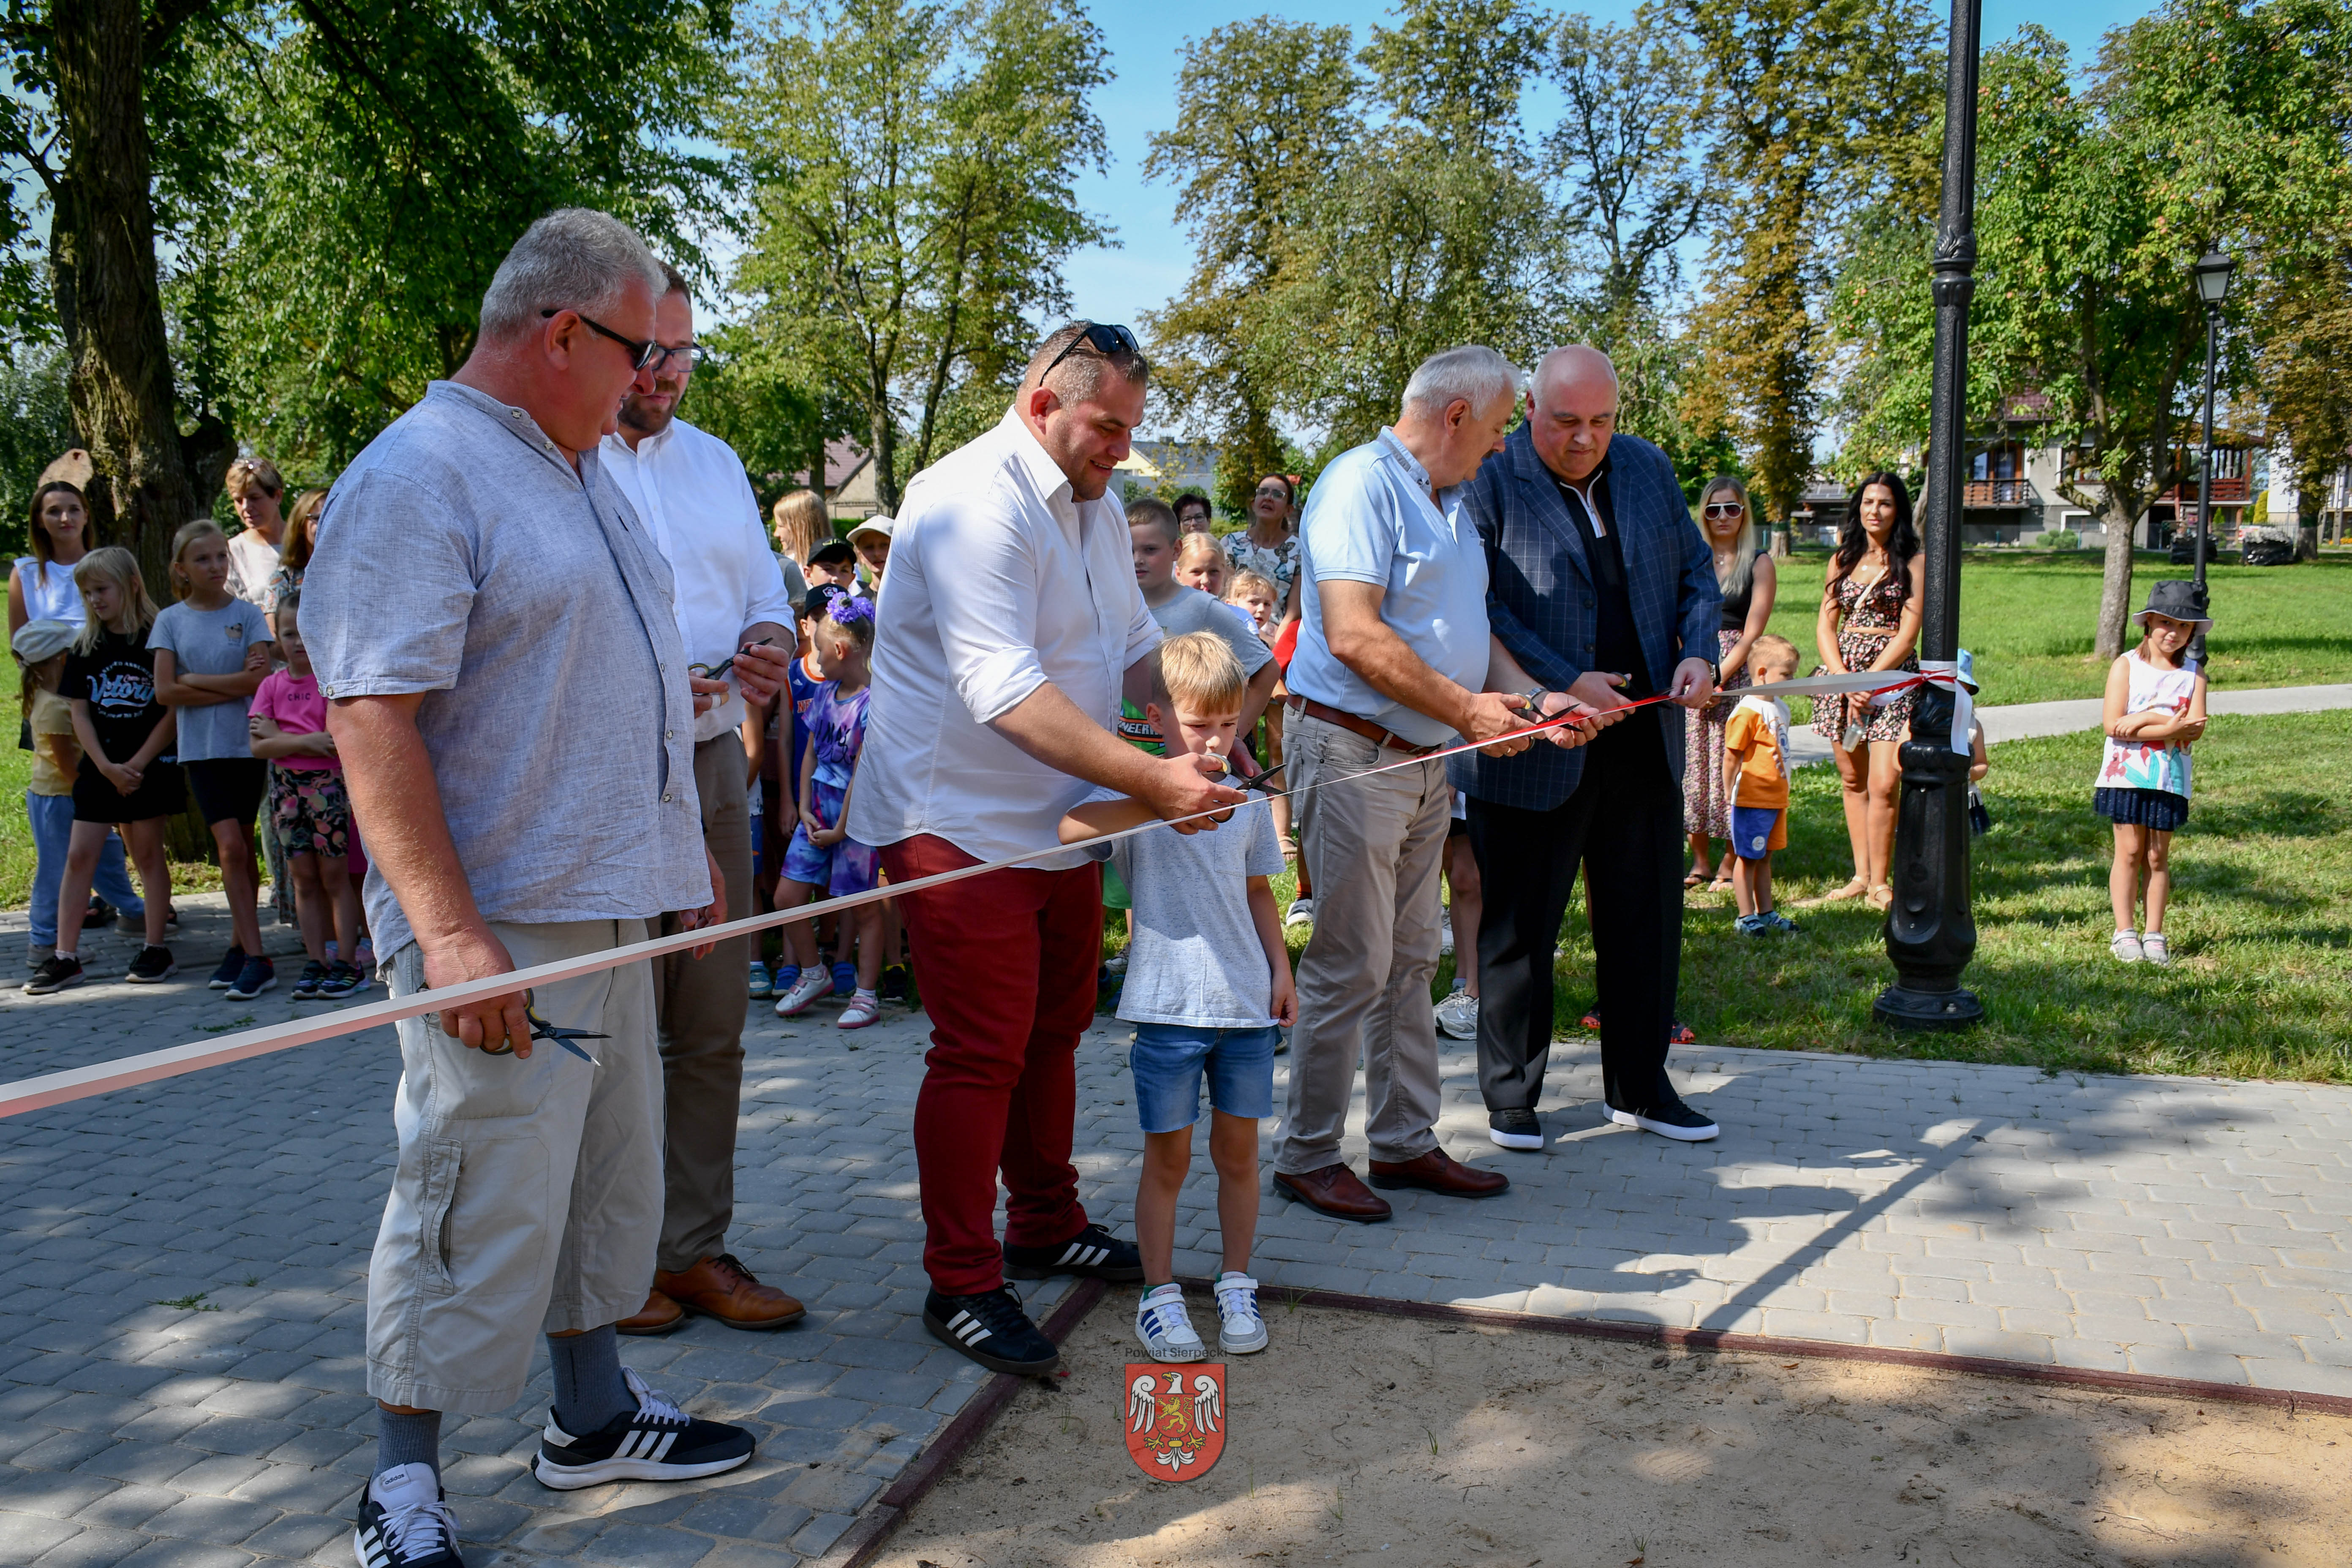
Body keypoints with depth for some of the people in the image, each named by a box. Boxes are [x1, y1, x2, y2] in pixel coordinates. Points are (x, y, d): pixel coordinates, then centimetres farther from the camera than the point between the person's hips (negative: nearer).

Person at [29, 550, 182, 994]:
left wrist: (137, 764, -10)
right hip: (98, 768, 4)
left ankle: (156, 949, 12)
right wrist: (107, 768, -7)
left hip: (149, 766, -4)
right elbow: (80, 713, 4)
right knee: (79, 856, 1)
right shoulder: (85, 648, 6)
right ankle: (64, 957, 4)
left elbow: (173, 711, -7)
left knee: (147, 853, 3)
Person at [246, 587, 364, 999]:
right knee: (303, 876, 7)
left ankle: (346, 964, 3)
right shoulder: (272, 684, 8)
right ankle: (316, 963, 12)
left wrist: (277, 734, -10)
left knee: (335, 874, -1)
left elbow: (338, 739, -15)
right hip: (286, 786, 4)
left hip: (327, 782, -4)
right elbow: (258, 747, -1)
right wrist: (306, 741, -15)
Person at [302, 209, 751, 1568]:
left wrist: (686, 852, 22)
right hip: (500, 930, -9)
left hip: (611, 912, 9)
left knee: (607, 1175, 18)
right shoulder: (419, 477, -14)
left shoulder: (583, 470, 15)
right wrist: (449, 930, -27)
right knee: (480, 1209, -1)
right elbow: (374, 716, -21)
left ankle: (594, 1415, 34)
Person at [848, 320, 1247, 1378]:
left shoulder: (1094, 509, 13)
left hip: (1059, 823, 10)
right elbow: (1004, 690, -29)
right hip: (961, 827, -9)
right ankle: (961, 1287, 9)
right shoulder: (975, 501, -20)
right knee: (980, 1053, -5)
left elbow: (1138, 646, 18)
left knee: (1053, 1034, 18)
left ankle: (1045, 1228, 35)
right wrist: (1150, 778, -33)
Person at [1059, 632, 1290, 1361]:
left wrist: (1282, 971, 13)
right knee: (1168, 1158, 5)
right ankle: (1160, 1294, 19)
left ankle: (1237, 1287, 26)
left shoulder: (1247, 799, 8)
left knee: (1238, 1150, 12)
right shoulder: (1135, 796, -8)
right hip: (1169, 1006, -4)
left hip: (1246, 1002, 4)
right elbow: (1070, 830, -28)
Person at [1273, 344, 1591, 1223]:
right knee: (1349, 967, -4)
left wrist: (1535, 699, 4)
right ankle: (1307, 1156, 9)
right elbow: (1354, 635, -24)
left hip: (1426, 759, 9)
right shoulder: (1363, 483, -13)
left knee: (1410, 961, 14)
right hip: (1353, 753, -9)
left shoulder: (1450, 504, 17)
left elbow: (1471, 629, 21)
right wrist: (1466, 706, -18)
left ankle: (1404, 1140, 25)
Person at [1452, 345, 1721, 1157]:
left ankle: (1639, 1087, 29)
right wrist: (1562, 685, -22)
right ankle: (1511, 1096, 21)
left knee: (1647, 917, 13)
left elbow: (1696, 569, 16)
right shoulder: (1489, 481, -8)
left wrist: (1699, 649, -4)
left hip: (1644, 741, 6)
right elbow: (1475, 605, -15)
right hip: (1533, 748, -5)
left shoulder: (1648, 468, 10)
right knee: (1519, 929, 5)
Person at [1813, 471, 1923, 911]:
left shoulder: (1914, 562, 1)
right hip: (1841, 669, 4)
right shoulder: (1842, 560, 13)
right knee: (1852, 781, 7)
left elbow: (1909, 631, -6)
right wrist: (1844, 678, -7)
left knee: (1883, 784, -11)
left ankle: (1879, 882, -2)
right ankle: (1861, 875, 14)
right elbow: (1825, 625, 8)